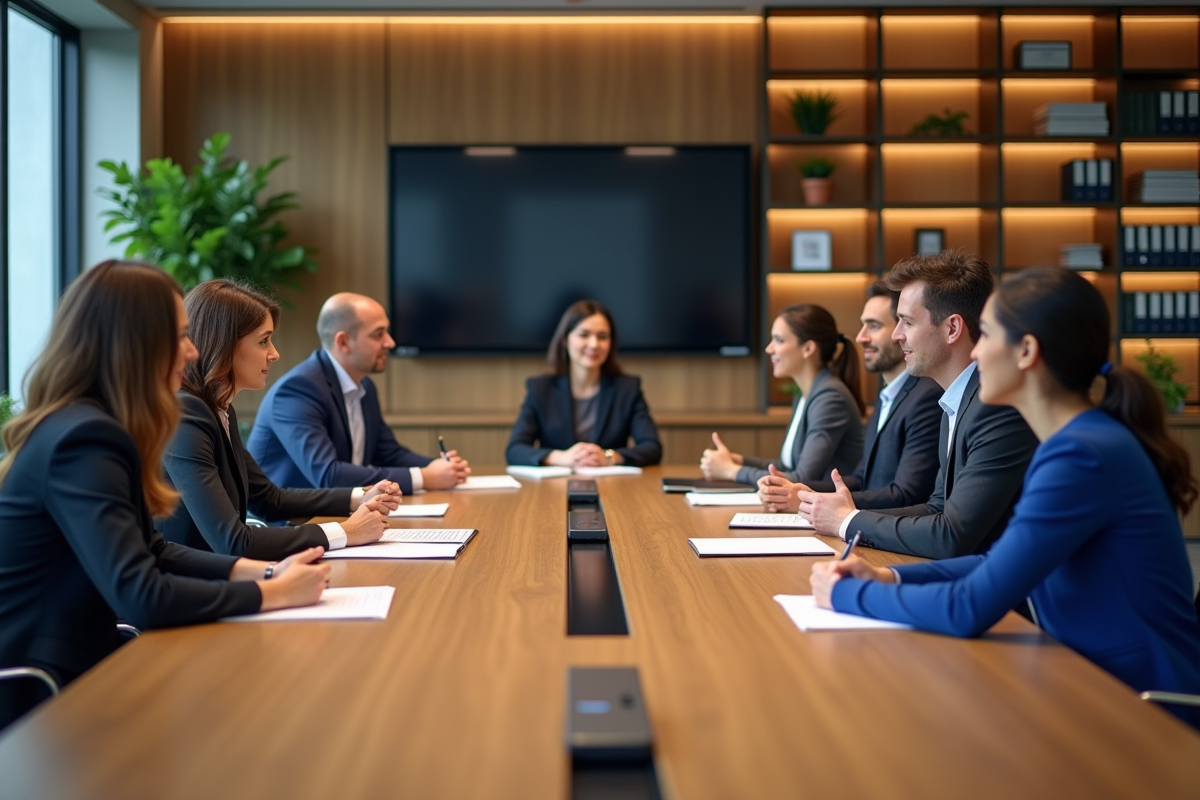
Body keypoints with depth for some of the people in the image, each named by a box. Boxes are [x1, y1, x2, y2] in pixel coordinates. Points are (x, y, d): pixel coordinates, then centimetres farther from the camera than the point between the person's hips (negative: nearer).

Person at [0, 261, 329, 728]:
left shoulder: (87, 428, 7)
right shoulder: (83, 441, -23)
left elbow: (149, 551, 13)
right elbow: (142, 597, -29)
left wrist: (263, 570, 2)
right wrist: (274, 593, -18)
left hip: (63, 675, 8)